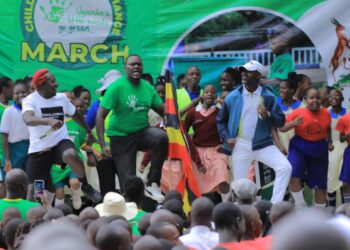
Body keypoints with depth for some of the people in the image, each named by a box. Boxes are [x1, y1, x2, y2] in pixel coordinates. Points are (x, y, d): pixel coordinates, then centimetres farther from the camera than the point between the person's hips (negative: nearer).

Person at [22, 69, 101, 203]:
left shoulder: (62, 97, 1)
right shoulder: (30, 100, -14)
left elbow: (76, 115, 21)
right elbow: (28, 120, -36)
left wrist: (89, 132, 30)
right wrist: (49, 120, -53)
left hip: (61, 142, 1)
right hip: (38, 149, -1)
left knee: (71, 155, -33)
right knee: (33, 188, -6)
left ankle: (86, 186, -10)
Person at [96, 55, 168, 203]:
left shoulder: (148, 88, 1)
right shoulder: (116, 87, -13)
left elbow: (162, 109, 1)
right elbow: (100, 116, -15)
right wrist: (103, 145, -23)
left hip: (143, 132, 3)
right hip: (121, 137, -3)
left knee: (161, 137, -29)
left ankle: (152, 184, -20)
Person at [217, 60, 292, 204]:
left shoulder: (268, 97, -2)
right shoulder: (233, 97, -1)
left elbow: (281, 121, -2)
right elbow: (220, 120, 11)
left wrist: (267, 115, -22)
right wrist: (226, 138, -3)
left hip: (263, 144, 0)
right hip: (240, 146, 0)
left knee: (285, 167, -18)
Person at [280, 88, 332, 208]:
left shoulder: (326, 113, -1)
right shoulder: (298, 112, -12)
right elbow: (281, 128, -11)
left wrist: (330, 141, 8)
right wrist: (293, 123, -28)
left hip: (319, 150, 3)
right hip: (300, 148, -3)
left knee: (320, 184, 10)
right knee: (294, 176, -24)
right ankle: (301, 207, -8)